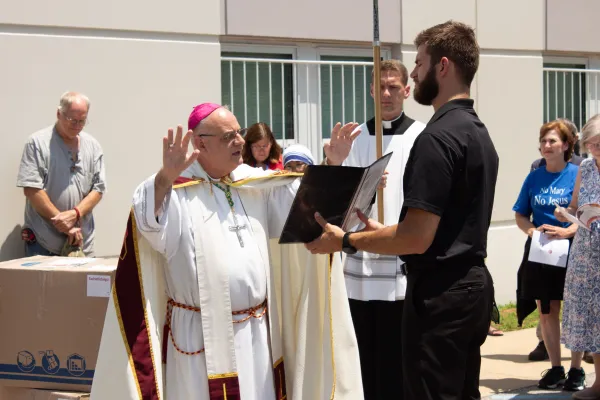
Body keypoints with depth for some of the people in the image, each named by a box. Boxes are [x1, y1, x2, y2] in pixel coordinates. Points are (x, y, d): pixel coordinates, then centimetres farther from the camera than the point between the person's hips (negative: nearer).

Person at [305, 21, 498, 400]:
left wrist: (345, 241, -12)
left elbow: (417, 237, -23)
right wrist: (382, 231, 18)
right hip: (473, 284, 10)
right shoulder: (479, 131, 13)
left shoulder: (438, 136, -18)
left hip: (440, 292, -10)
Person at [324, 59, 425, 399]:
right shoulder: (355, 138, 10)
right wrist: (334, 167, -10)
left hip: (405, 266, -4)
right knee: (369, 358, 10)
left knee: (400, 361, 0)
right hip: (362, 264, 4)